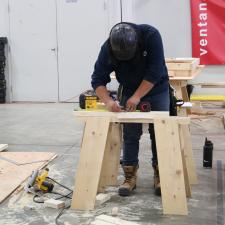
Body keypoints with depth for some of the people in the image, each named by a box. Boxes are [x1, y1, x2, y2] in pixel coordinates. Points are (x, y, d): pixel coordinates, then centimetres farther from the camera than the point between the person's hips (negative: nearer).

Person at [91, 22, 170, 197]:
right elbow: (98, 79, -18)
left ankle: (159, 175, 13)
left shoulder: (151, 35, -28)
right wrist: (108, 101, -35)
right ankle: (130, 176, 9)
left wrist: (137, 97, -29)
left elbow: (155, 71, -28)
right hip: (129, 93, 1)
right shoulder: (108, 48, -22)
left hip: (157, 90, -1)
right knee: (130, 135, -1)